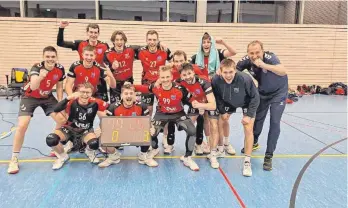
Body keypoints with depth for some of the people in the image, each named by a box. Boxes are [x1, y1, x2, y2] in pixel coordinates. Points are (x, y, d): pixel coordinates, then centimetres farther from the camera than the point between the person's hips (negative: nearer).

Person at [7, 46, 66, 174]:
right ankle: (14, 159, 2)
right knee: (22, 126, -16)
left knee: (62, 120, -8)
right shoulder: (37, 68, -30)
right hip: (30, 97, -4)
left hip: (47, 97, 4)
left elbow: (59, 87, -1)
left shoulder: (60, 69, -17)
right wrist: (40, 77, -67)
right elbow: (33, 87, -47)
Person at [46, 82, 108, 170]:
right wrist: (68, 98, -50)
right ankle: (63, 156, 9)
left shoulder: (94, 103, -18)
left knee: (94, 143, -33)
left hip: (86, 131, 0)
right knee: (50, 140, -27)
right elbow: (56, 109, -41)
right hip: (69, 129, 0)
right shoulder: (72, 102, -24)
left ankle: (89, 152, 11)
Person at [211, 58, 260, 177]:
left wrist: (249, 115, -22)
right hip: (228, 103, 3)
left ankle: (247, 161, 0)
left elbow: (255, 97, -22)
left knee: (248, 129, -11)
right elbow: (217, 97, -9)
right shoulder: (216, 80, -31)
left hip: (247, 103, -3)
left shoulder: (245, 79, -38)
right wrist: (222, 111, -7)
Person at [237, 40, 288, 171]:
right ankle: (254, 143, 42)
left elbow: (283, 72, -47)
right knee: (257, 118, 15)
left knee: (275, 122, -10)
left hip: (278, 92, -4)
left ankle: (268, 156, 2)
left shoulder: (269, 57, -33)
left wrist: (263, 65, -57)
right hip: (262, 92, 4)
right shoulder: (246, 61, -22)